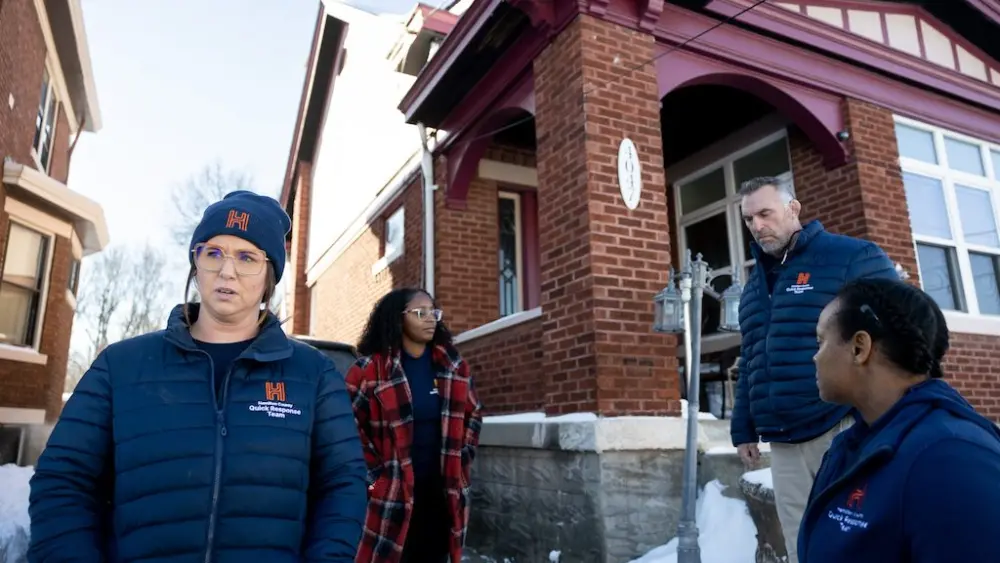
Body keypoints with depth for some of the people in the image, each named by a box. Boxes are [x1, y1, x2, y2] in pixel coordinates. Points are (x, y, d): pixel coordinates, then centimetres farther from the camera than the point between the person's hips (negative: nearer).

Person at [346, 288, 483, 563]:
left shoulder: (454, 366, 6)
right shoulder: (370, 369, -10)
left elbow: (473, 414, 16)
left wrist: (461, 460, 9)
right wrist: (373, 473, -9)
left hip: (442, 489, 5)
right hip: (391, 492, -4)